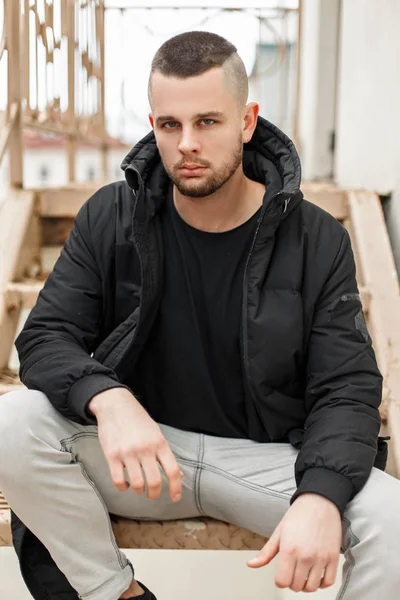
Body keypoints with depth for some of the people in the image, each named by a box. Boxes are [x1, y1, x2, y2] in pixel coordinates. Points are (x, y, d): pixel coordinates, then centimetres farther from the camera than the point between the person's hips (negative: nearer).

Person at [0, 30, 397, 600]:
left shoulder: (318, 241, -6)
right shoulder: (110, 217, -2)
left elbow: (347, 389, -8)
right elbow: (46, 337, -6)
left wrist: (320, 497, -28)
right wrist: (108, 399, -30)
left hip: (269, 456, 0)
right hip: (139, 448, 1)